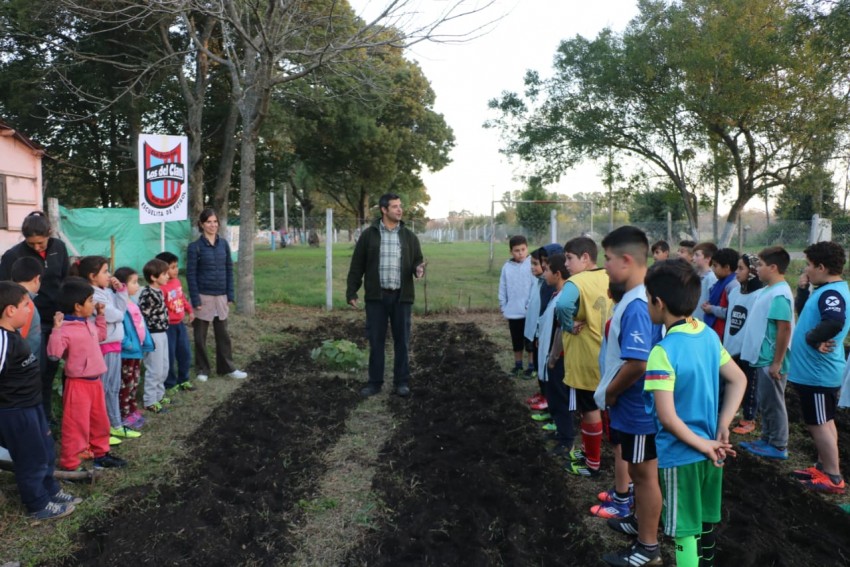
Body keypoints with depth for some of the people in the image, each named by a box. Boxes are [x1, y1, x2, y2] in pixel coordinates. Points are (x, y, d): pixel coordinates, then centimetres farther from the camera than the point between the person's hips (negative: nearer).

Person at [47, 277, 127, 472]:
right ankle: (70, 464, 11)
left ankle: (100, 453, 37)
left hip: (95, 381, 9)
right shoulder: (66, 329, -20)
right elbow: (54, 353, -30)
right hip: (78, 383, -9)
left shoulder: (89, 323, 8)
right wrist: (56, 329, -35)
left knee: (100, 421, 21)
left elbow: (101, 336, 28)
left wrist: (100, 315, 22)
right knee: (76, 425, 0)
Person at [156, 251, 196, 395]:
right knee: (169, 356, 4)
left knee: (185, 353, 16)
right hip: (168, 326, -8)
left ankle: (183, 380, 31)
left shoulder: (177, 281, 5)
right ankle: (170, 384, 18)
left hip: (180, 324, 8)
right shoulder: (161, 287, -22)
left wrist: (190, 310, 16)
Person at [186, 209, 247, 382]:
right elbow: (190, 274, -9)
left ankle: (227, 367, 23)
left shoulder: (224, 244, 4)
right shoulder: (195, 247, -8)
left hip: (221, 296, 4)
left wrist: (230, 295, 3)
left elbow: (229, 269, 8)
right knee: (201, 336, 8)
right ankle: (202, 370, 20)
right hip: (203, 296, -4)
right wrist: (195, 300, -13)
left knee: (223, 333, 12)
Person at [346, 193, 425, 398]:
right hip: (376, 296, -1)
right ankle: (375, 382, 17)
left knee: (402, 340, 7)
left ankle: (401, 381, 19)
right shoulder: (369, 234, 0)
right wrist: (351, 291, -1)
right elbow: (357, 265, 2)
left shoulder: (409, 236, 6)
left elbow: (417, 260, 9)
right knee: (376, 340, 6)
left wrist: (419, 268, -15)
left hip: (401, 297, 1)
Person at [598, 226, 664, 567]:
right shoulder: (634, 299, 4)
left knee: (644, 473, 6)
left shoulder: (636, 306, -27)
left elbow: (637, 364, -32)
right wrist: (612, 391, 13)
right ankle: (641, 521, 44)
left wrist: (609, 393, -16)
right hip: (632, 404, 9)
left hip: (636, 407, -9)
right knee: (637, 469, 24)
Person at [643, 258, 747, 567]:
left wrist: (703, 445, -13)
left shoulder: (662, 352, -24)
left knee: (685, 532, 8)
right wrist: (722, 428, 2)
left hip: (680, 455, -7)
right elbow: (739, 381, 7)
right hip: (710, 451, 7)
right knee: (706, 524, 23)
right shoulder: (710, 335, -1)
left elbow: (667, 418, -26)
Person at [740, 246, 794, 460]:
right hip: (763, 358, 10)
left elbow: (784, 328, -24)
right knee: (765, 402, 18)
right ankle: (767, 440, 29)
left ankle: (779, 446, 14)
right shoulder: (770, 290, 10)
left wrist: (777, 362, -22)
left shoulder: (779, 294, -20)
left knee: (773, 403, 2)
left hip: (771, 360, -10)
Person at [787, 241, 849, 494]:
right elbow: (806, 312, 22)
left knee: (818, 424, 0)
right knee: (823, 422, 19)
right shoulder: (827, 290, 10)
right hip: (815, 370, 10)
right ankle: (823, 468, 31)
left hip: (818, 372, -10)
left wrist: (813, 339, -25)